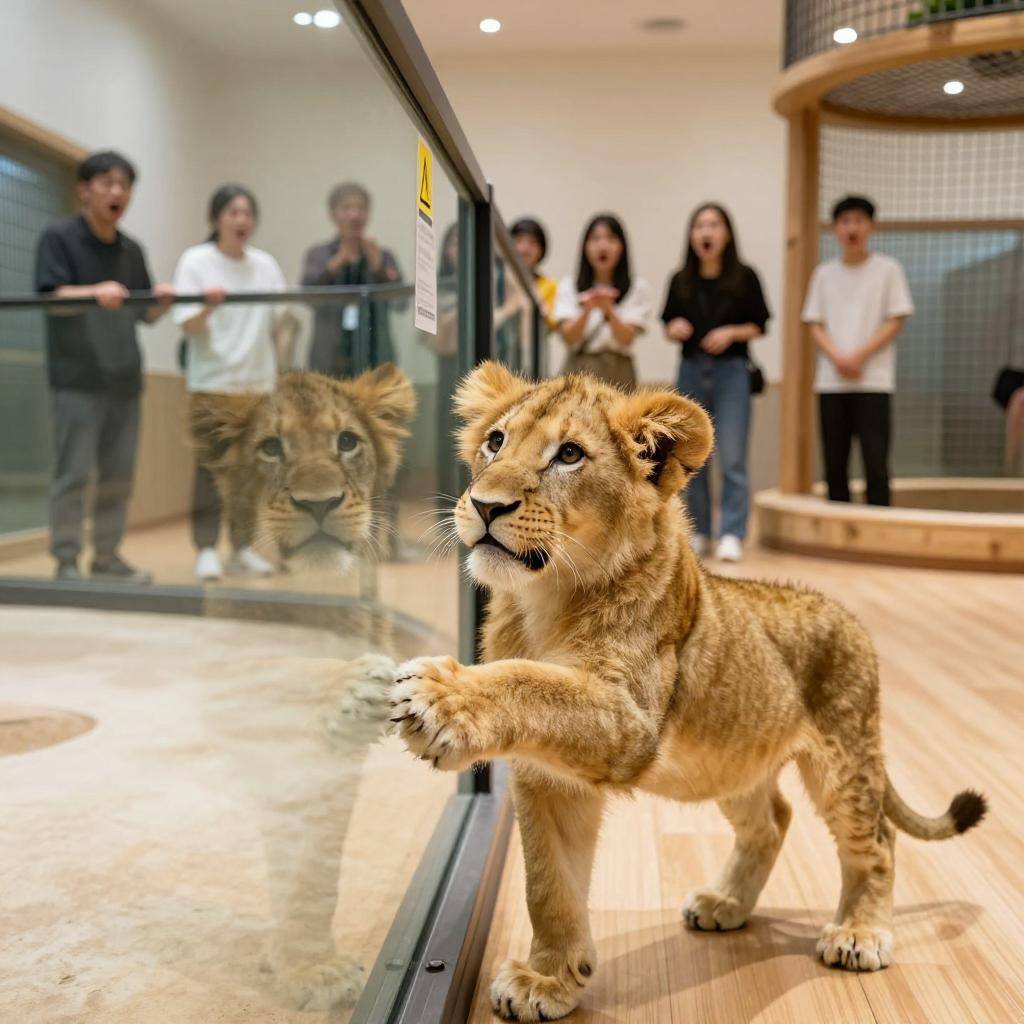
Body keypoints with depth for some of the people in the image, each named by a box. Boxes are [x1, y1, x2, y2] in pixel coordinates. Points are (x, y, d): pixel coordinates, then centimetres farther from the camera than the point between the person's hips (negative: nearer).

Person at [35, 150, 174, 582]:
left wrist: (163, 300, -7)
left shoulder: (132, 250, 16)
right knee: (73, 472, -5)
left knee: (119, 475, 8)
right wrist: (96, 292, -30)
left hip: (124, 379, 6)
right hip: (78, 378, -6)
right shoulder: (59, 237, 0)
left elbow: (146, 314, 15)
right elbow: (54, 298, -12)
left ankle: (107, 557, 17)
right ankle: (66, 560, 2)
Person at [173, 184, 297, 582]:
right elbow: (188, 325, -7)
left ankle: (243, 548, 16)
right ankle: (206, 550, 1)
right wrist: (208, 308, -25)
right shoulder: (195, 261, 0)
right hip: (212, 379, -3)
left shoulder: (266, 264, 10)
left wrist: (287, 321, -5)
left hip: (257, 380, 4)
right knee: (211, 465, -6)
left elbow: (281, 321, 14)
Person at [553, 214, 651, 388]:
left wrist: (608, 309, -24)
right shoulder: (568, 286, 8)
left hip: (617, 374, 0)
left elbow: (626, 339, -6)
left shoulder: (638, 287, 4)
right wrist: (587, 310, -23)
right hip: (579, 371, 1)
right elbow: (569, 338, -4)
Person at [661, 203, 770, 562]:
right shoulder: (680, 281, 6)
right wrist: (674, 329, -10)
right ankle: (698, 533, 16)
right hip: (691, 371, 3)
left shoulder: (744, 277, -1)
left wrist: (732, 333, -15)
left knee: (732, 458, -7)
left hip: (731, 371, -3)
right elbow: (668, 326, 12)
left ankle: (732, 535, -4)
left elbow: (759, 325, 2)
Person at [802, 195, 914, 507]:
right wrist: (838, 358, -9)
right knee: (834, 464, 4)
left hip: (873, 379, -3)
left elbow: (896, 321, 0)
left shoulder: (887, 269, 5)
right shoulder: (824, 273, 12)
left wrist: (859, 356, -12)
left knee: (875, 461, -8)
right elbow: (815, 324, 8)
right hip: (830, 381, 3)